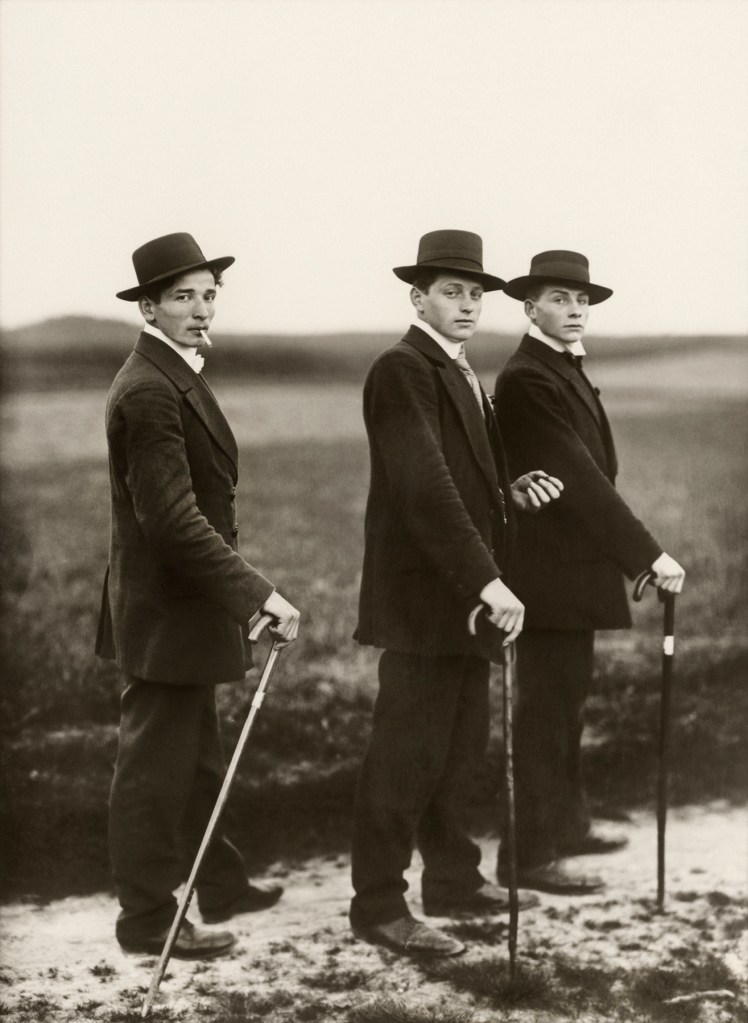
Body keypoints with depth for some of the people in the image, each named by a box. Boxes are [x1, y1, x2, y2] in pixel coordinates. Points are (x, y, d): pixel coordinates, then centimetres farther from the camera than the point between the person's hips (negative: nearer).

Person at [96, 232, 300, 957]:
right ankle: (148, 918, 12)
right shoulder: (149, 390, -21)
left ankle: (217, 885, 35)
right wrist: (258, 595, -28)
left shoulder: (175, 377, 11)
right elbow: (173, 519, -28)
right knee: (155, 765, 1)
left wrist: (242, 594, 17)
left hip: (183, 604, 10)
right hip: (166, 612, -10)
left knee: (194, 757, 21)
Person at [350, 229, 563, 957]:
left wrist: (511, 493, 4)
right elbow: (424, 489, -24)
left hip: (465, 595, 9)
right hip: (423, 594, -9)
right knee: (408, 752, -4)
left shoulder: (460, 374, 17)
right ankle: (378, 904, 4)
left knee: (460, 745, 15)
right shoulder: (402, 370, -14)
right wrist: (486, 580, -29)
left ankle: (453, 878, 27)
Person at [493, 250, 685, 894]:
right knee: (547, 705, -6)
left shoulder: (565, 371, 15)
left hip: (572, 565, 10)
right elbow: (580, 479, -23)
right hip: (549, 569, -10)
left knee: (567, 693, 18)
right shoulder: (528, 380, -17)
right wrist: (648, 554, -24)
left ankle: (566, 823, 31)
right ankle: (530, 853, 1)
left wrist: (631, 553, 10)